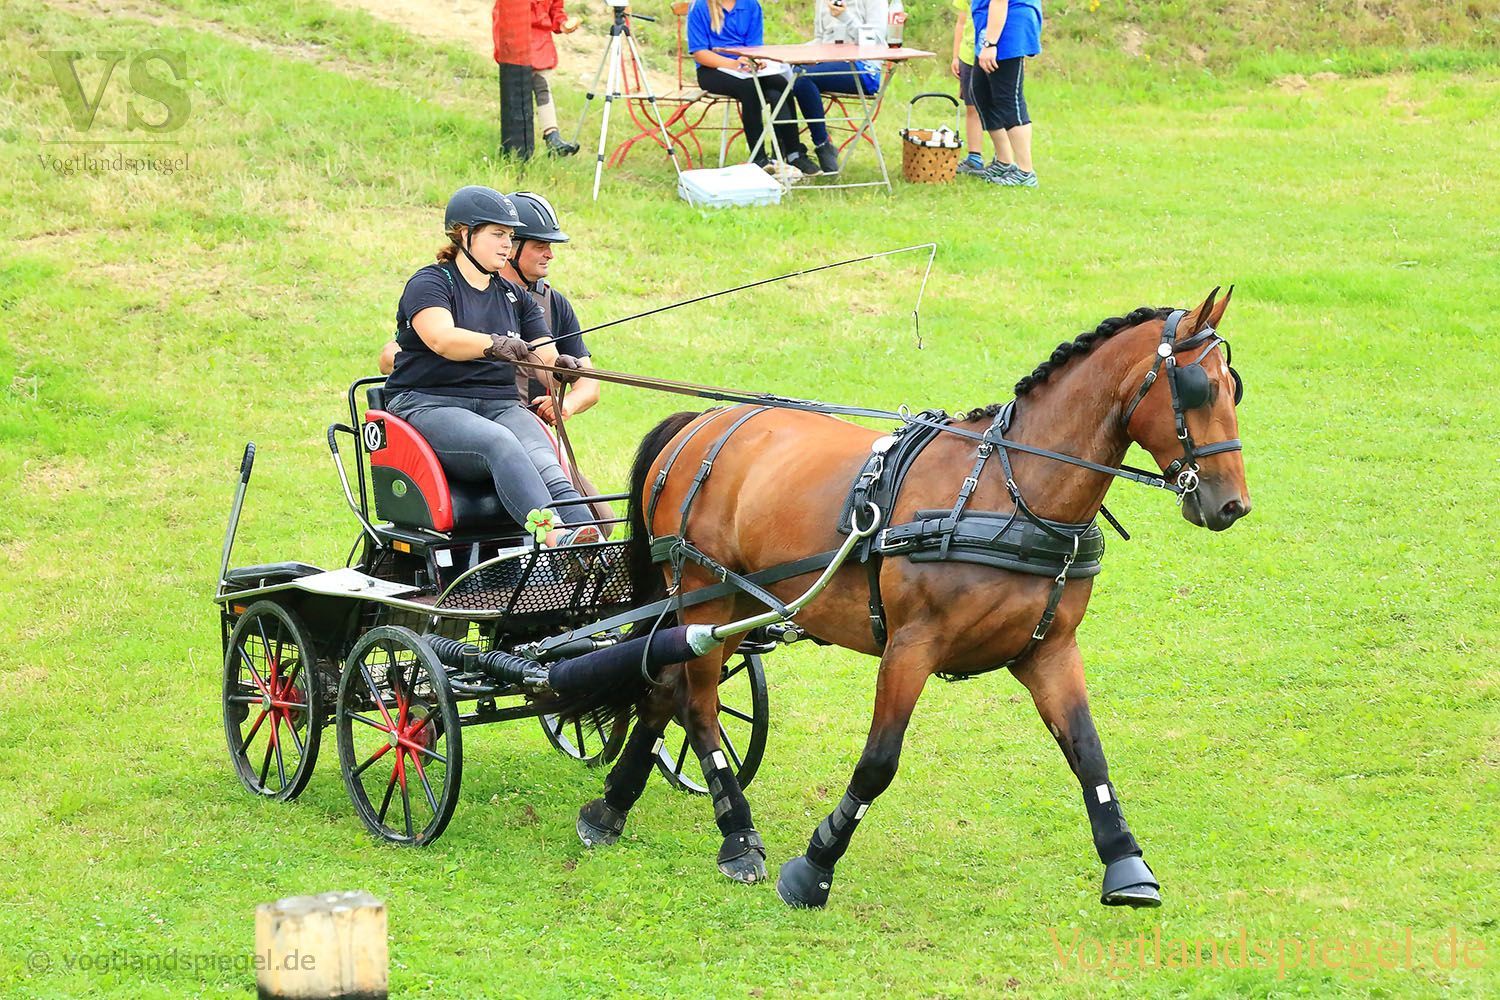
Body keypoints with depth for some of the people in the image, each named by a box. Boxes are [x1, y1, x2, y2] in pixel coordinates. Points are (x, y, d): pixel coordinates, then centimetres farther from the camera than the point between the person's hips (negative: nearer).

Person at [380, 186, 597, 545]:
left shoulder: (516, 297, 22)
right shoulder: (429, 284, 3)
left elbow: (544, 359, 12)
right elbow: (441, 338, -18)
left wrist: (560, 367, -13)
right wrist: (494, 345, -36)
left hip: (502, 405, 5)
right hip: (430, 404, -5)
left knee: (542, 460, -29)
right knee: (499, 442, -37)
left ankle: (593, 540, -54)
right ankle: (553, 533, -59)